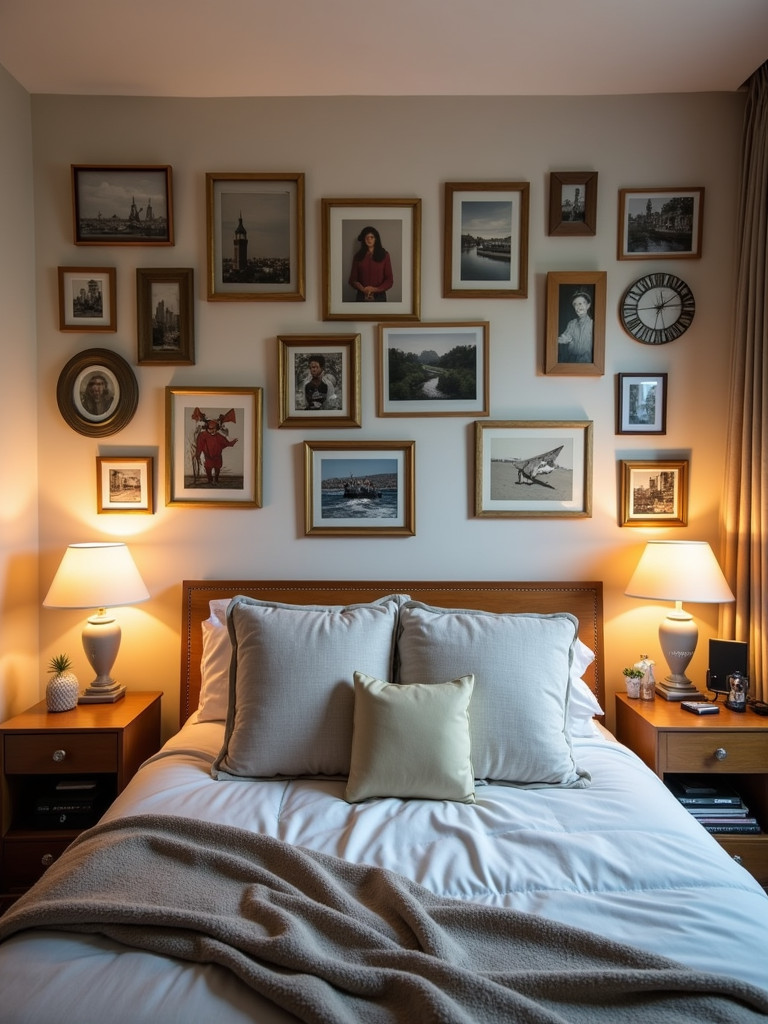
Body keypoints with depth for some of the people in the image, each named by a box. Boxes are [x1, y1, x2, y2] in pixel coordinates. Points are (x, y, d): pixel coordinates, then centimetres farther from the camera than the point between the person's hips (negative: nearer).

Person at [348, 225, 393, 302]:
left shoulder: (384, 255, 4)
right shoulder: (358, 256, 7)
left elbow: (389, 280, 2)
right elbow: (352, 278, 7)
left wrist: (375, 289, -14)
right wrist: (362, 288, -14)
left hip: (379, 296, -1)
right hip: (362, 296, 1)